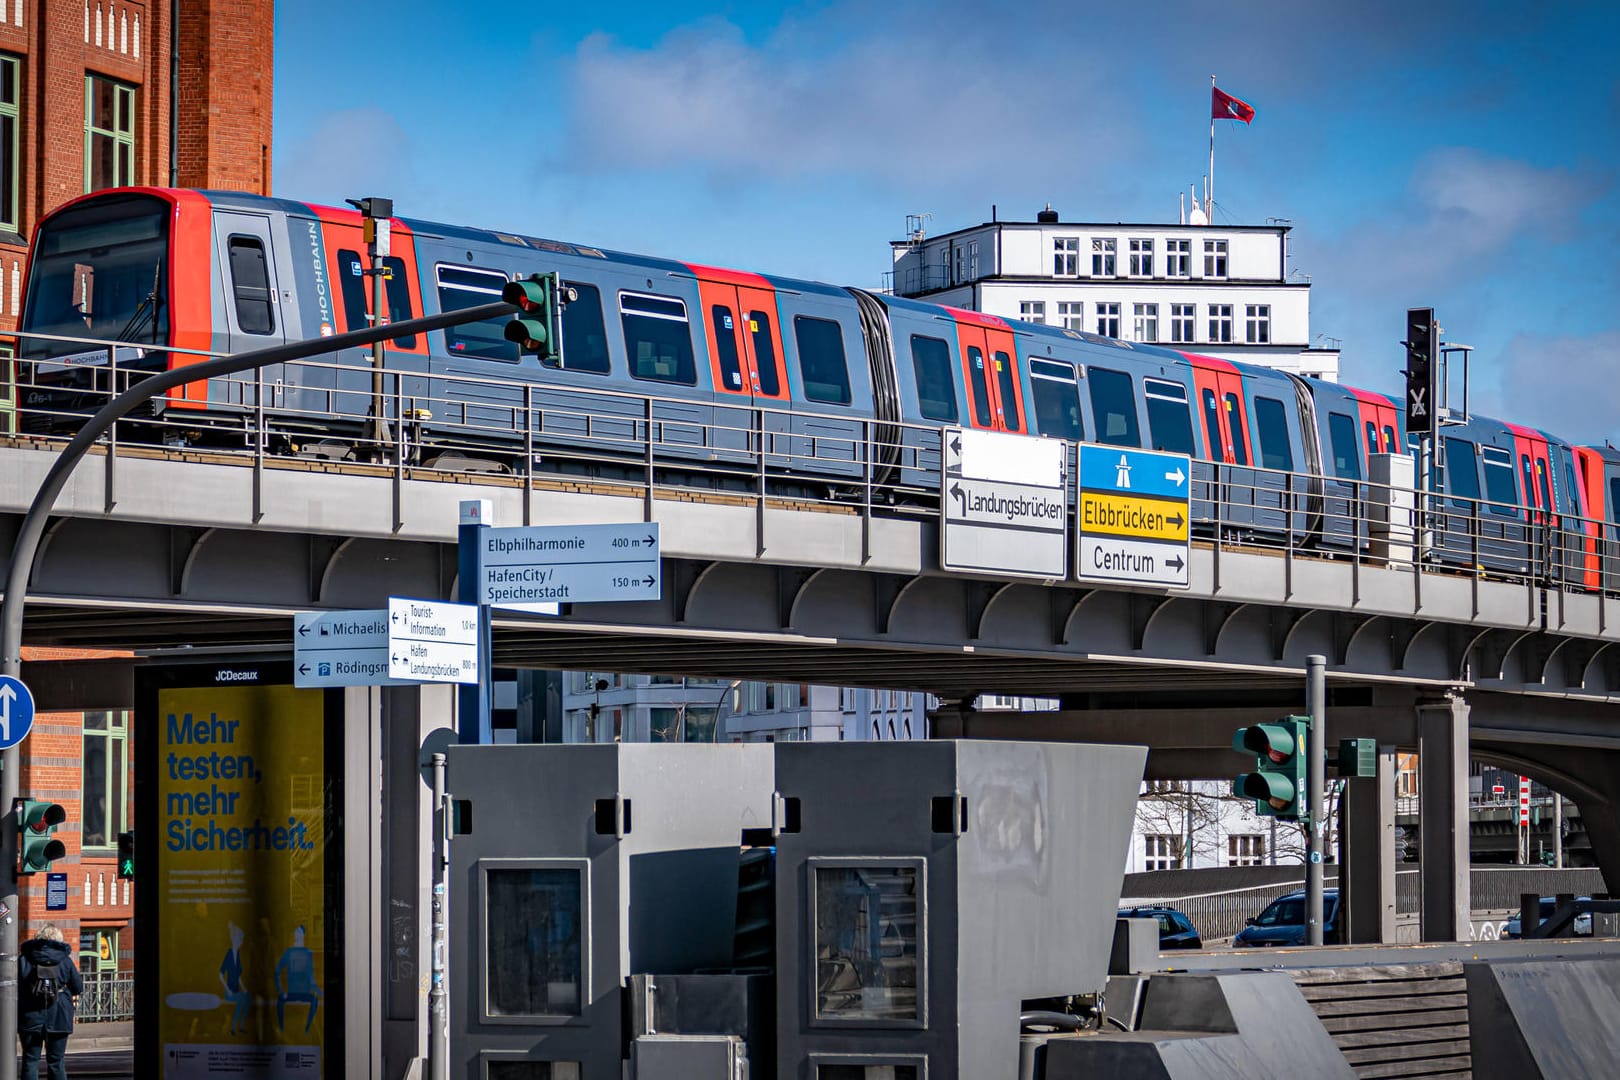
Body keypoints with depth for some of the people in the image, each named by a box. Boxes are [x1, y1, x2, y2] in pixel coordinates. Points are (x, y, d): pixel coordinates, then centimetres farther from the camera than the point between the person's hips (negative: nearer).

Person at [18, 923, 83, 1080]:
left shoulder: (25, 959, 0)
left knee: (30, 1061, 4)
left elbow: (15, 987, -1)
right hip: (58, 1019, 0)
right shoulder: (64, 960, 0)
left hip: (31, 1019, 0)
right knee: (56, 1062, 7)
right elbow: (78, 989, 5)